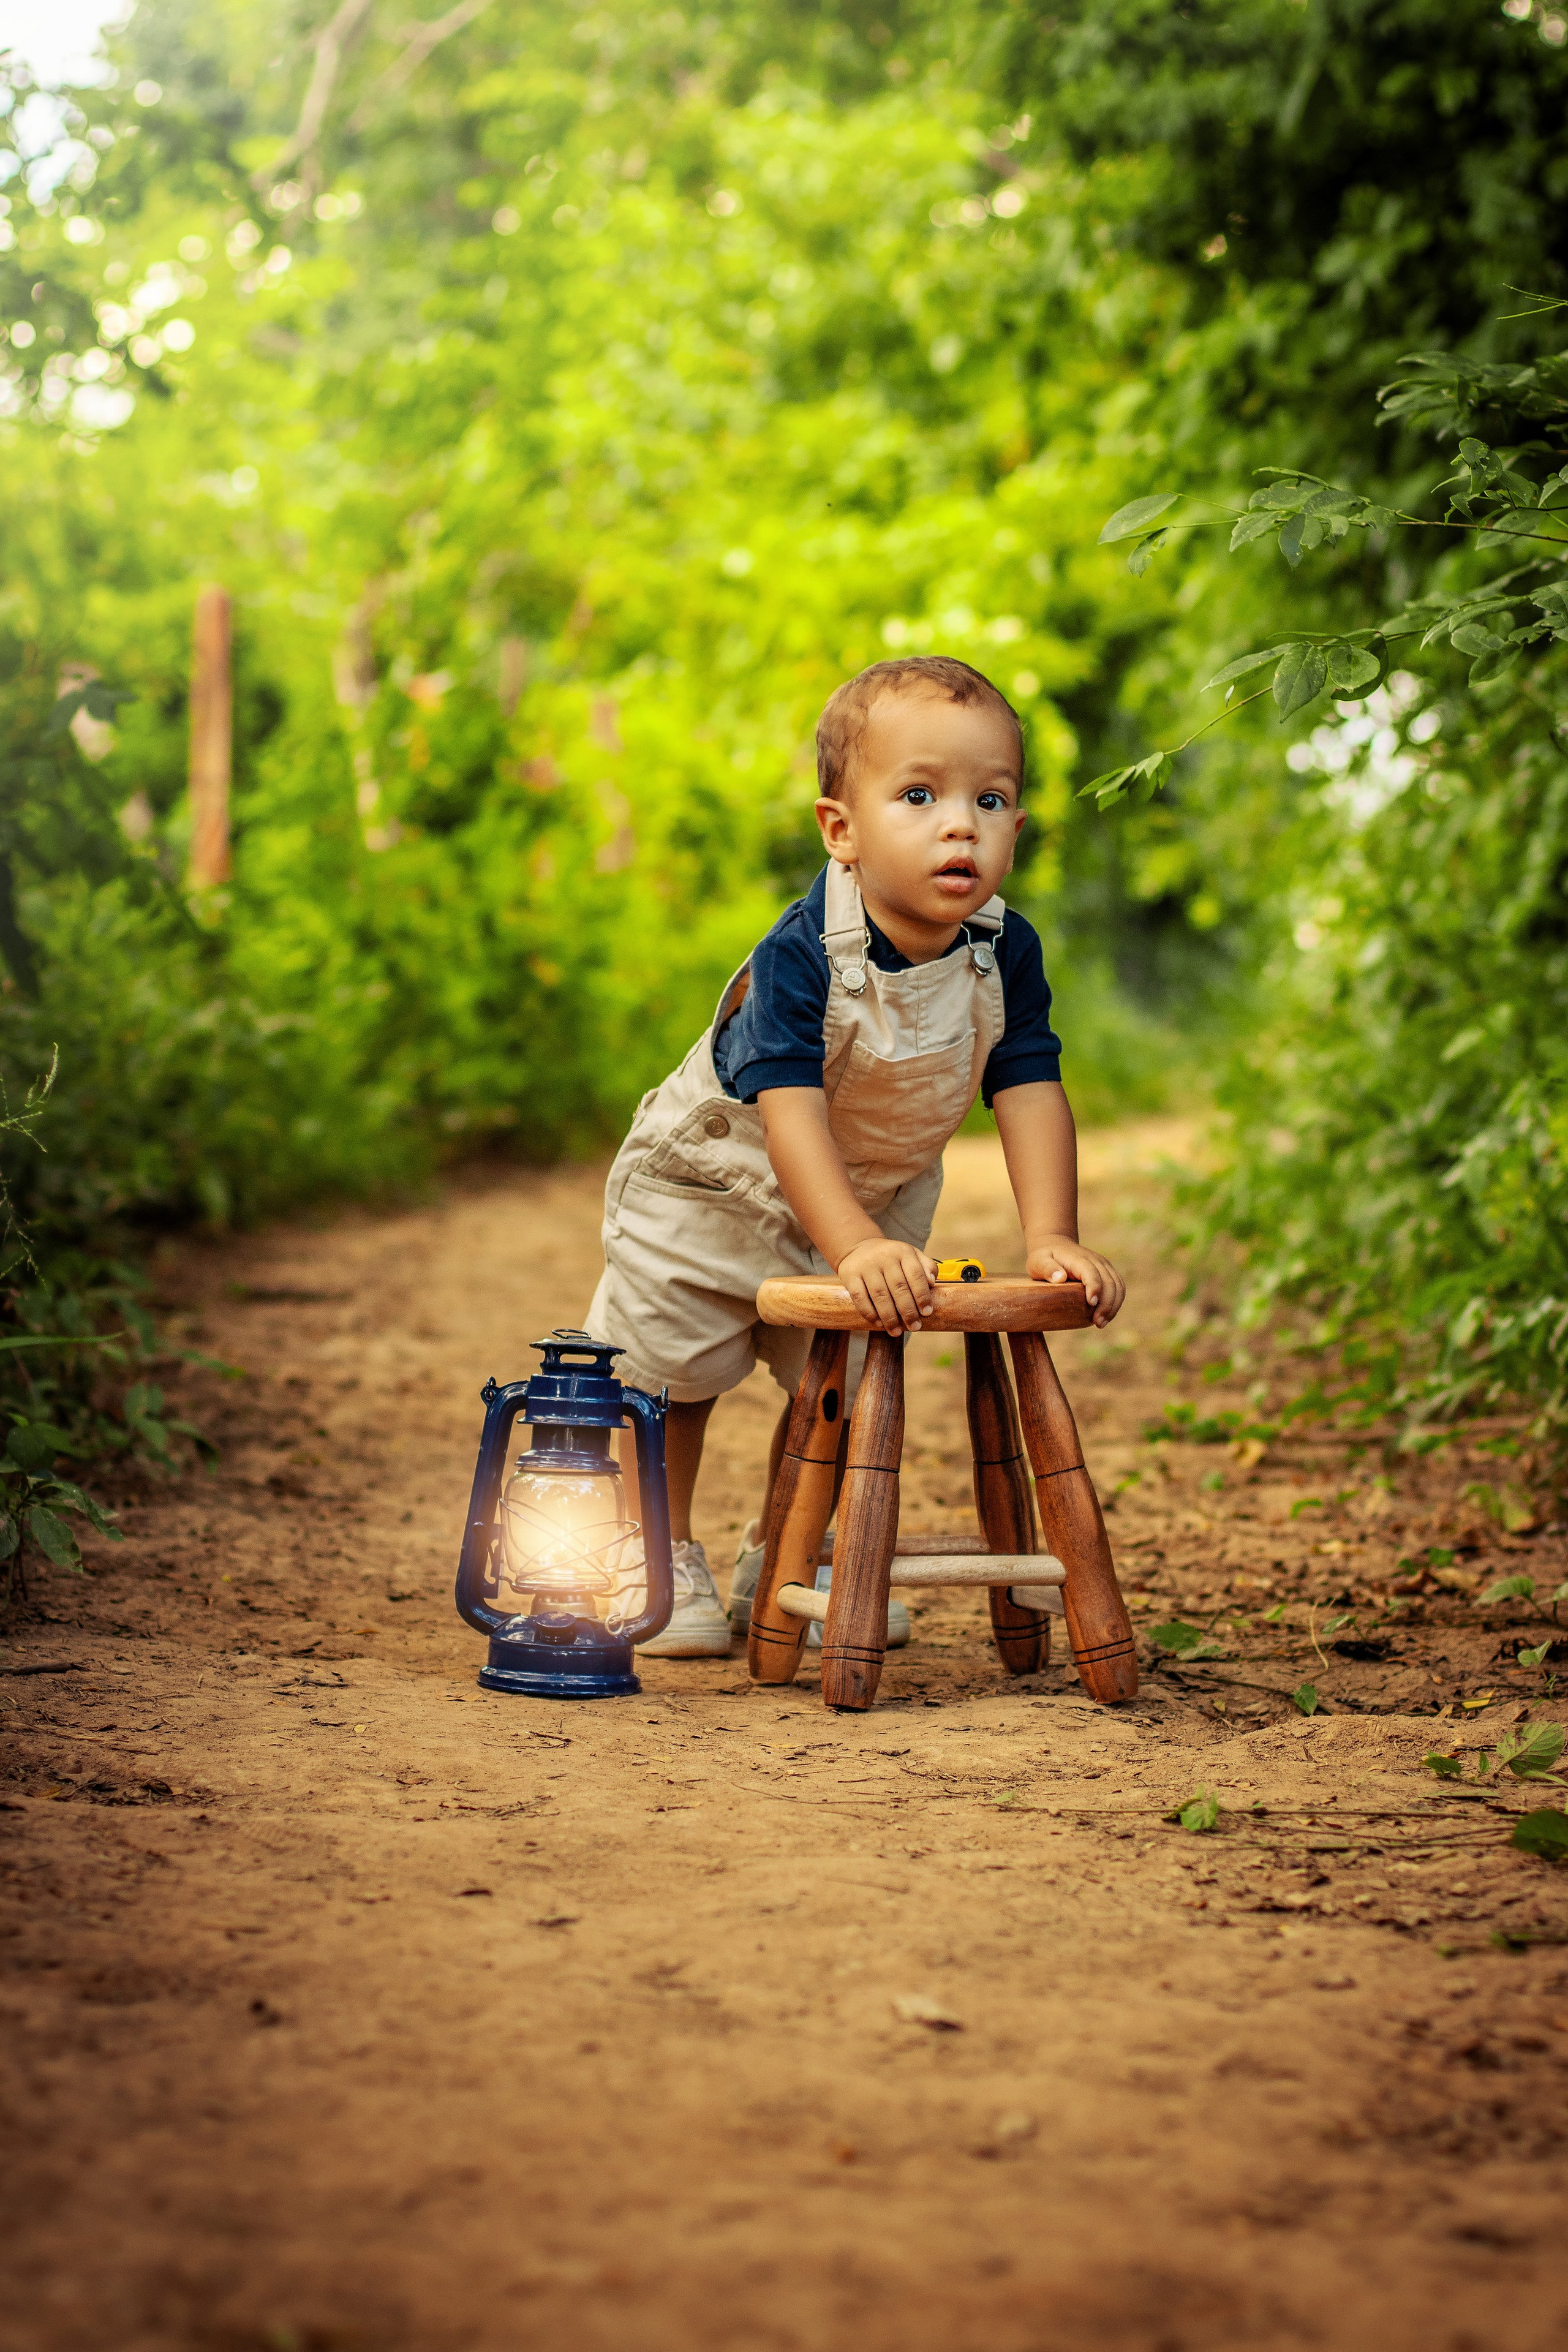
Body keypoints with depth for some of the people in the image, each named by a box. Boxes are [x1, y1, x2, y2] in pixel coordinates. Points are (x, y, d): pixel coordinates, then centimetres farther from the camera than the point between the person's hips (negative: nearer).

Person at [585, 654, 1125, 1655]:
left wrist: (1053, 1237, -30)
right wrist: (852, 1245, -52)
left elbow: (1031, 1091, -19)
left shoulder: (1007, 953, -22)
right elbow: (788, 1110, -42)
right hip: (717, 1177, -4)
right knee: (674, 1370, 9)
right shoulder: (803, 955, -37)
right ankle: (662, 1560, 29)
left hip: (879, 1197, 4)